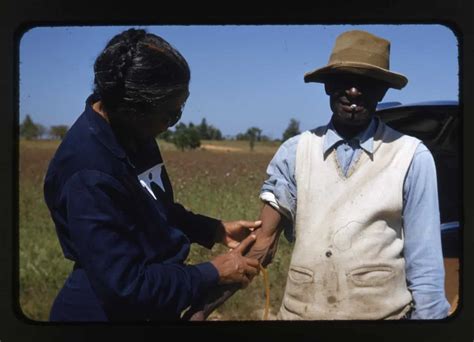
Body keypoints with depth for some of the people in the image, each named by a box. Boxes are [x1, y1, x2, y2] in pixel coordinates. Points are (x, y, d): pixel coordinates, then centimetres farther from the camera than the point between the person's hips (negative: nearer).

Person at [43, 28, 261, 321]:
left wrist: (217, 231, 5)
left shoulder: (133, 135, -2)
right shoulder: (88, 172, -29)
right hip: (112, 310, -8)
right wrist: (214, 274, -18)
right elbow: (125, 284, -27)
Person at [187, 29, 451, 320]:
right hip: (299, 312, 2)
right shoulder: (294, 153, -1)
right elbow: (263, 244, -5)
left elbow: (424, 264, -4)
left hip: (382, 312, -1)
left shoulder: (412, 158, -7)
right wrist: (206, 306, -13)